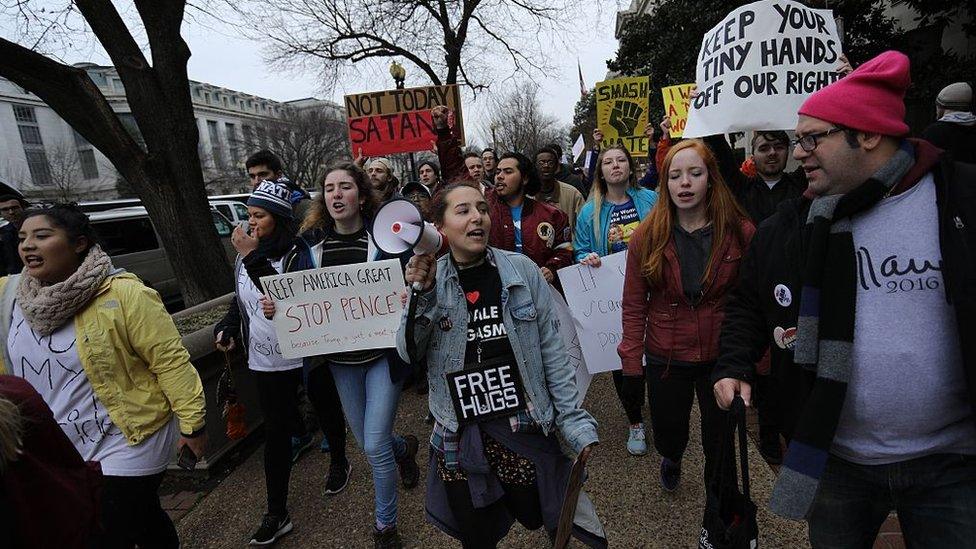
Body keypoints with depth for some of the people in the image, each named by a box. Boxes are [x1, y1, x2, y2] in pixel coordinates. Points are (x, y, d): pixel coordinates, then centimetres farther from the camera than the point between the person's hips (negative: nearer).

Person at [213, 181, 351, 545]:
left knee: (327, 412, 18)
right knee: (275, 433, 10)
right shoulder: (244, 256, 5)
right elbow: (240, 299, 17)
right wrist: (228, 328, 1)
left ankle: (339, 463, 46)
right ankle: (277, 514, 21)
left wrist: (253, 257, -27)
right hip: (266, 362, 5)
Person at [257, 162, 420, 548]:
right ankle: (404, 448, 55)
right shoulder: (310, 242, -1)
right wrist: (272, 306, -14)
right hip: (340, 359, 4)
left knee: (375, 446, -3)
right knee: (367, 442, 17)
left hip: (382, 353, -4)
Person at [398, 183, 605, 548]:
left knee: (535, 518, 16)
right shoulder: (429, 278, -3)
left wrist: (574, 420, -6)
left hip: (523, 423, -1)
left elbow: (550, 349, -4)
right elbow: (408, 353, -8)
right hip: (459, 433, 1)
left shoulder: (522, 270, -7)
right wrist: (420, 295, -22)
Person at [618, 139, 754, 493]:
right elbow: (633, 306, -6)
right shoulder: (647, 237, -8)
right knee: (668, 433, 20)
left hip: (722, 358, 0)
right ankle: (671, 460, 59)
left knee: (720, 441, 17)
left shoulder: (740, 232, -9)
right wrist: (631, 362, -7)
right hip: (665, 359, 1)